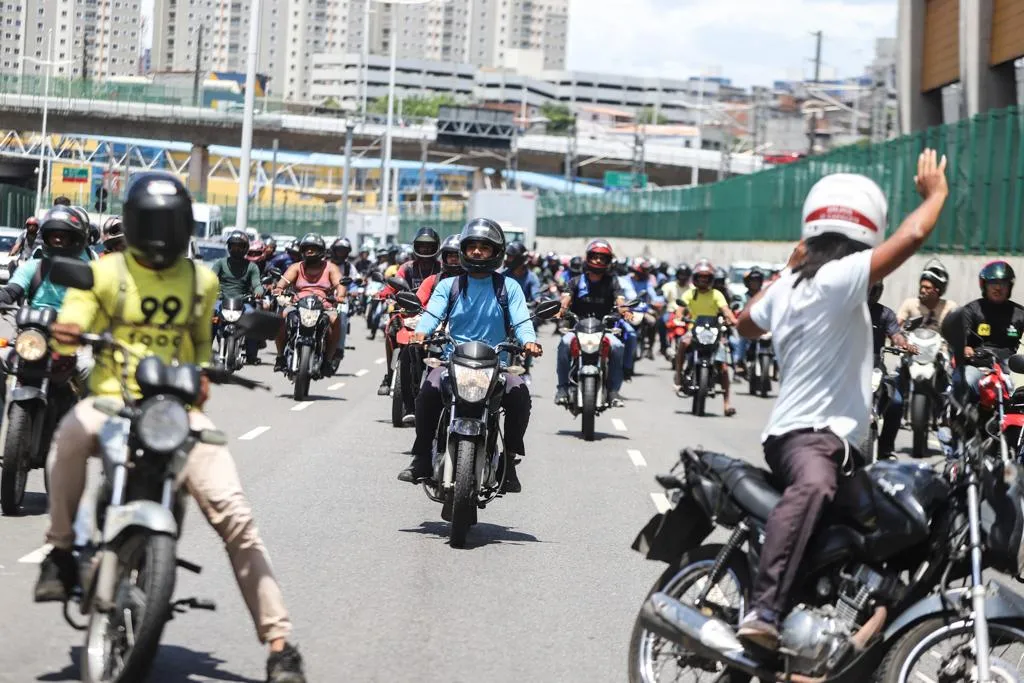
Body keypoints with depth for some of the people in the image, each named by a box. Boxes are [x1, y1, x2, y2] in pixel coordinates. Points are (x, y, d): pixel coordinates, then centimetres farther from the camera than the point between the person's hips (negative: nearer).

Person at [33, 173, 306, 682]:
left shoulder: (202, 280, 14)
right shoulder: (105, 273, 4)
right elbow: (72, 325, -9)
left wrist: (201, 377, 6)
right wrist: (65, 334, -34)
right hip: (114, 400, -2)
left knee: (234, 516, -15)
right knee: (71, 435, -40)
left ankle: (279, 642, -12)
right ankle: (61, 551, -19)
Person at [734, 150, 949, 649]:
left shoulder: (788, 285, 13)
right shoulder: (841, 276, -14)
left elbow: (746, 324, 34)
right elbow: (912, 237, -25)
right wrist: (935, 193, -6)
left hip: (796, 429, 11)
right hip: (810, 433, -11)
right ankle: (764, 610, -57)